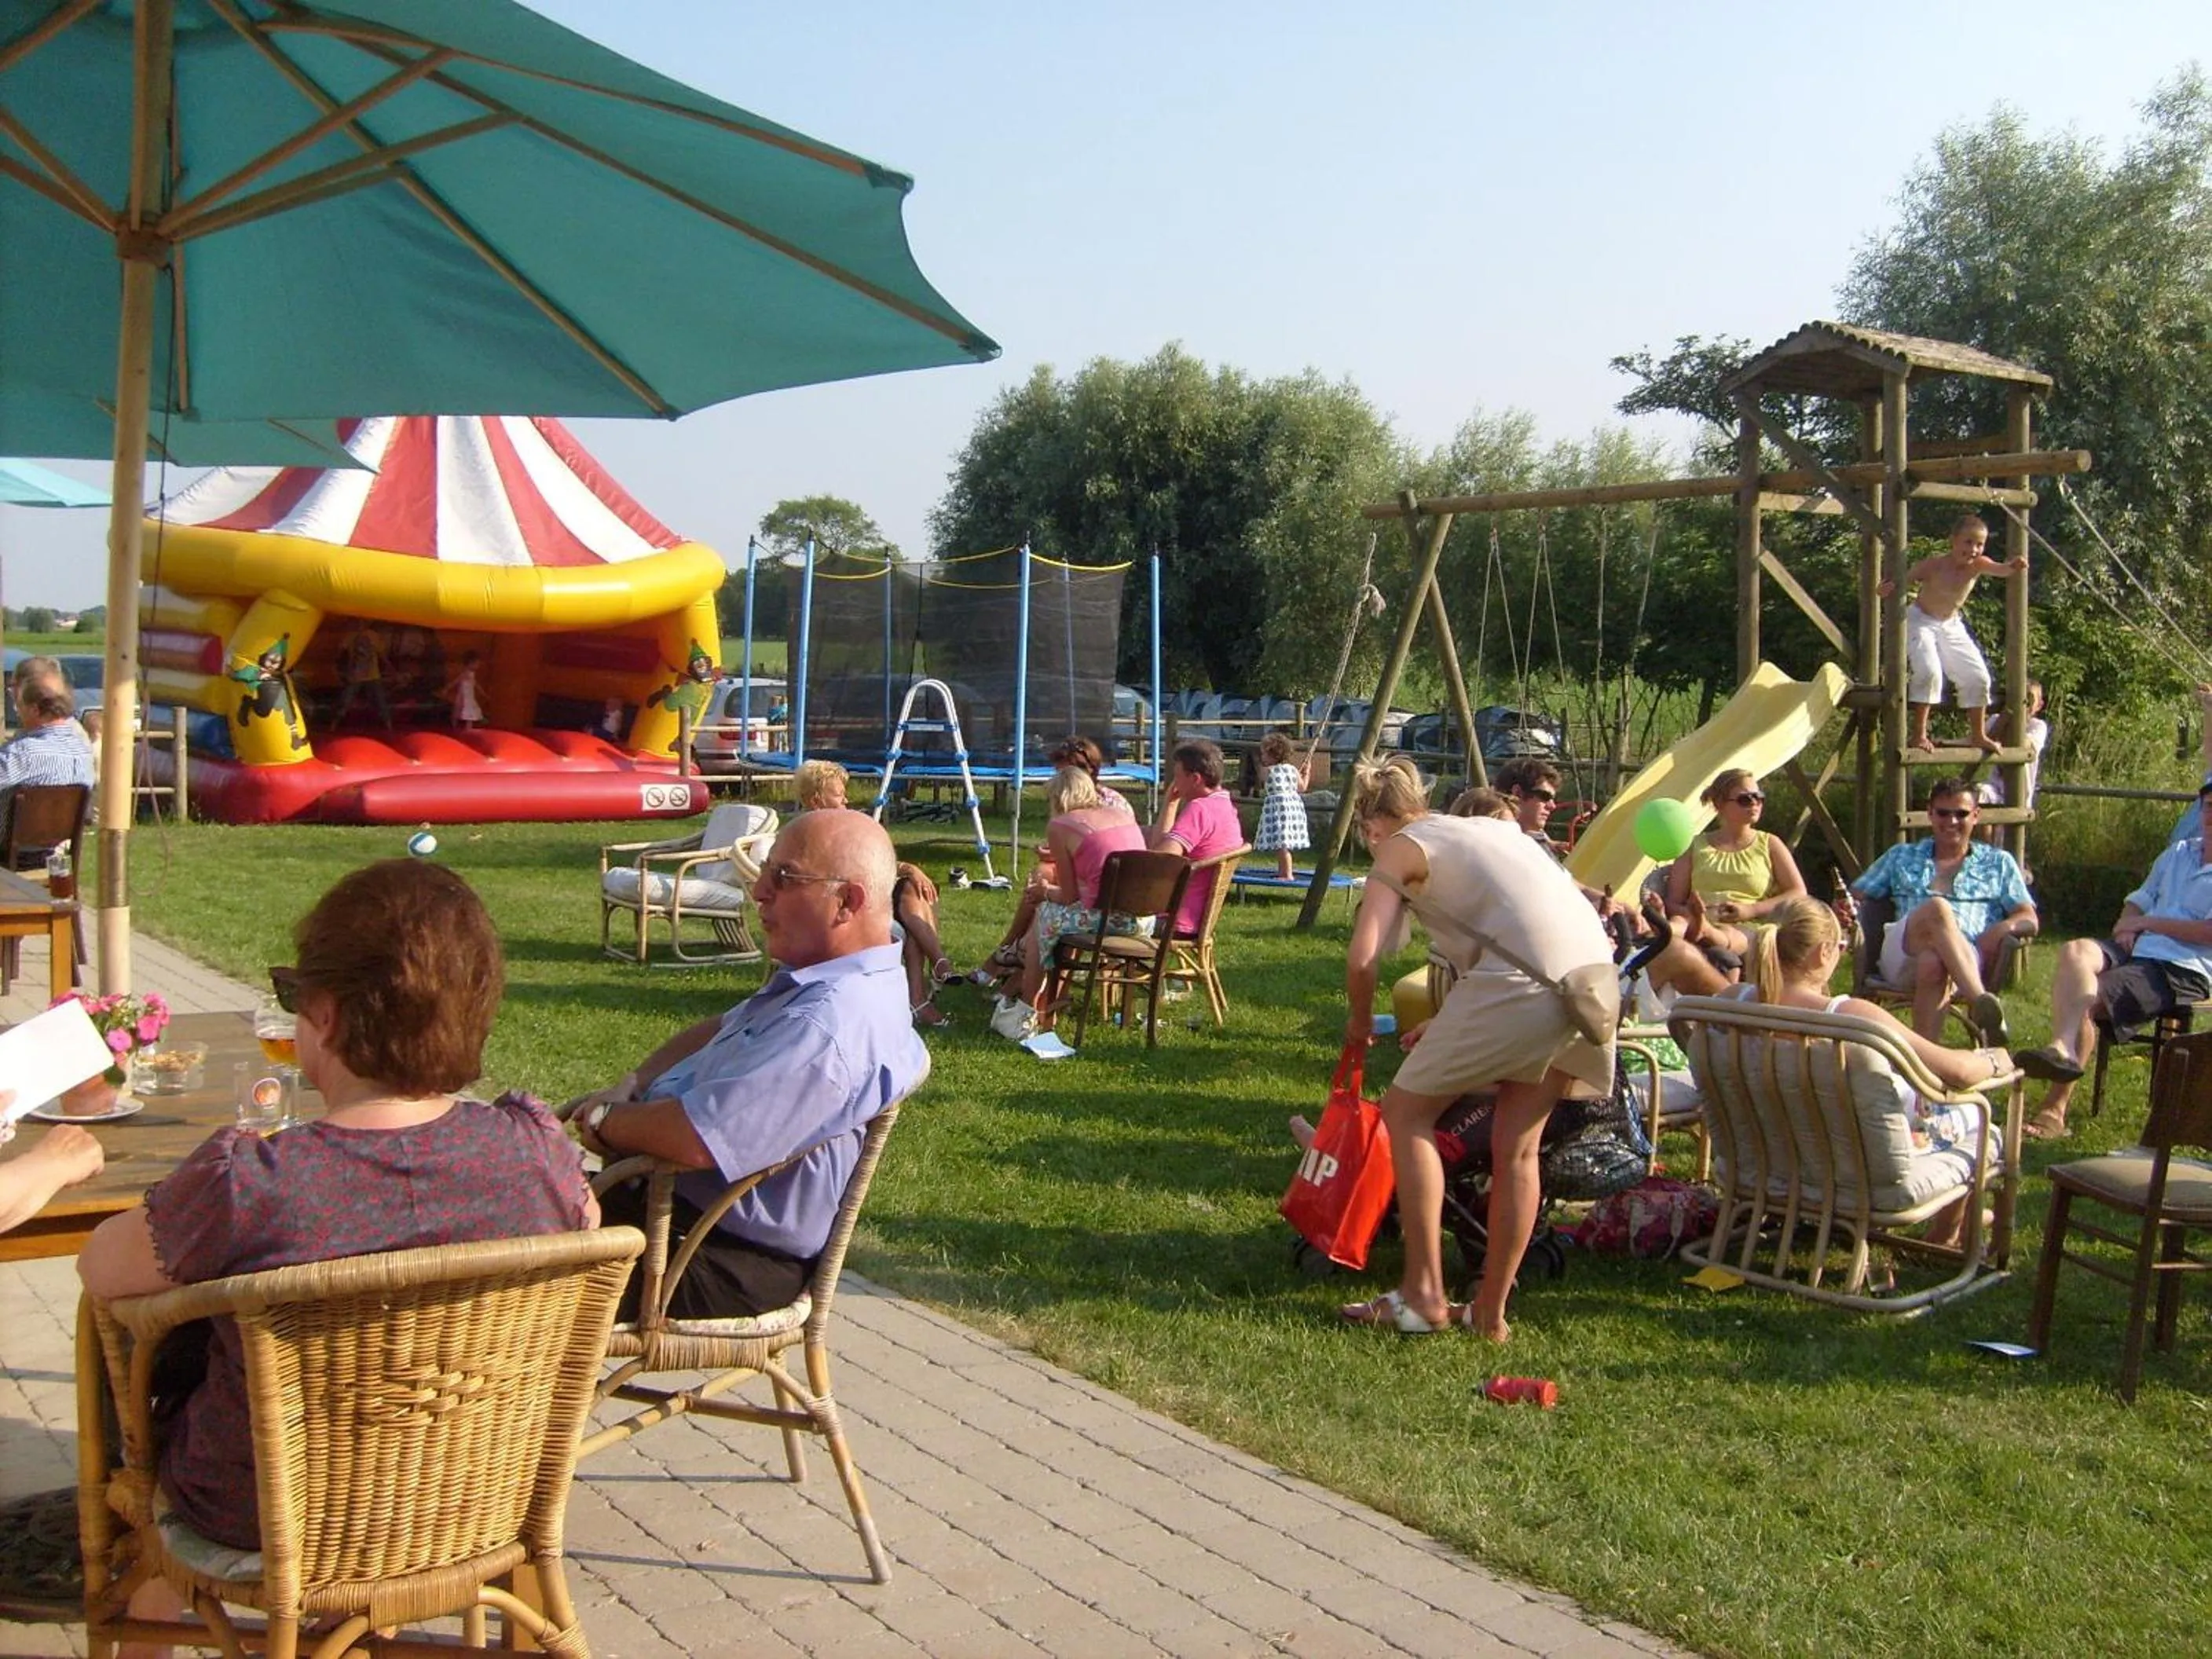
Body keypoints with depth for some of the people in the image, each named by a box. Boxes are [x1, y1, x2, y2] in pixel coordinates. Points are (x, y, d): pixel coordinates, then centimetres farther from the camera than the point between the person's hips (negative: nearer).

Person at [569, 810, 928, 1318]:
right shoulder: (818, 985, 8)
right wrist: (631, 1087, 4)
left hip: (714, 1267, -11)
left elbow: (695, 1139, -33)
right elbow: (721, 1030, 22)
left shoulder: (827, 1027, -29)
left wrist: (609, 1122, -12)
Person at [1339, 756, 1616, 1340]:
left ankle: (1424, 1295, 6)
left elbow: (1362, 957, -2)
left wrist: (1360, 1023, 17)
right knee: (1517, 1147, 18)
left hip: (1524, 984, -7)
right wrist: (1453, 1024, 37)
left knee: (1406, 1111, 9)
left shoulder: (1399, 849, 9)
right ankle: (1490, 1310, 23)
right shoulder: (1491, 827, 31)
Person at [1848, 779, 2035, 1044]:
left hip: (1970, 961, 0)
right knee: (1937, 908, -36)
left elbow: (2030, 920, 16)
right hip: (1902, 957, 1)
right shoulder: (1901, 856, 31)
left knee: (1933, 962, -41)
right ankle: (1980, 1003, -54)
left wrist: (2005, 927, -9)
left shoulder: (1998, 863, 28)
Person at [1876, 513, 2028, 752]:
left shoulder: (1978, 565, -17)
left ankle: (1977, 735, 21)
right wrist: (1888, 588, -46)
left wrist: (2014, 567, -60)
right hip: (1921, 621, -6)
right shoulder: (1934, 565, -25)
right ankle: (1919, 734, -19)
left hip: (1951, 625, 6)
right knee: (1929, 672, -26)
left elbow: (2001, 569, -36)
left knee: (1978, 676, 5)